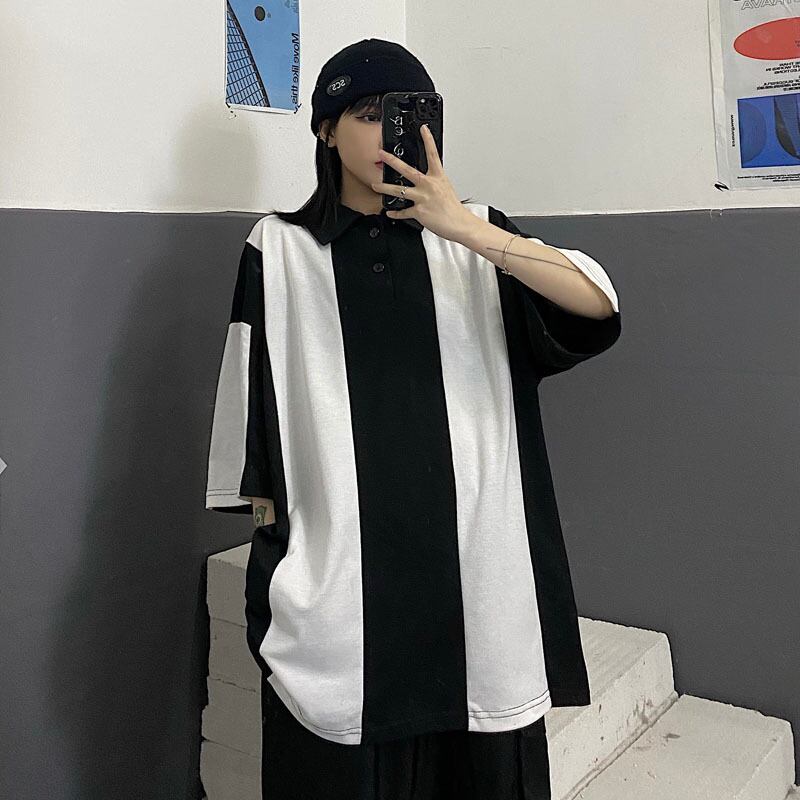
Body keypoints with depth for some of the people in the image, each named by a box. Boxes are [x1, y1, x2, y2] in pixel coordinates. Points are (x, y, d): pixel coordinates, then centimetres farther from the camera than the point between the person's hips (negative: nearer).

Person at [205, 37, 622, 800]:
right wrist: (269, 544, -1)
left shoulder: (473, 232, 8)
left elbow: (597, 306, -7)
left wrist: (466, 229, -17)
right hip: (335, 576, -1)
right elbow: (255, 421, 3)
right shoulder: (280, 249, 3)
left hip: (470, 558, 2)